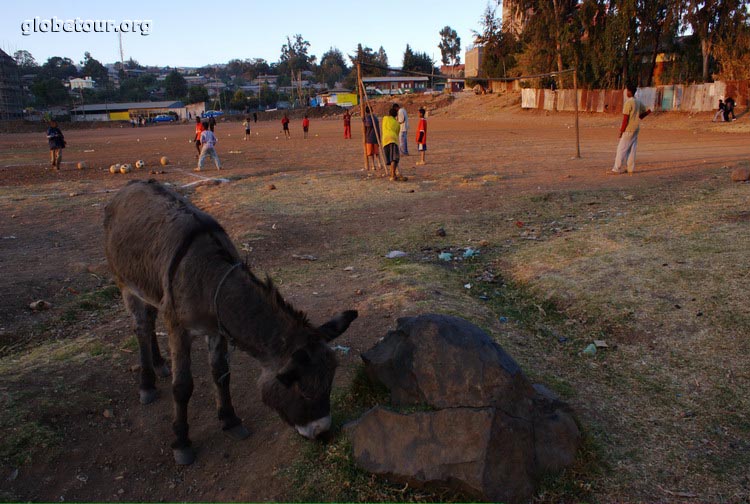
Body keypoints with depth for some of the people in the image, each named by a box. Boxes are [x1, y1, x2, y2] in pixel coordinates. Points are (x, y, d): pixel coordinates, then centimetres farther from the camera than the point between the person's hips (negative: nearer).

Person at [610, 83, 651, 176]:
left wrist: (621, 130, -13)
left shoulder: (628, 102, -15)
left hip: (628, 130, -8)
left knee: (621, 149, -6)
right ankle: (631, 169, 12)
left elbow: (625, 118, -17)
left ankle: (616, 169, -8)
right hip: (636, 129, 8)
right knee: (632, 150, 11)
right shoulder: (638, 102, 11)